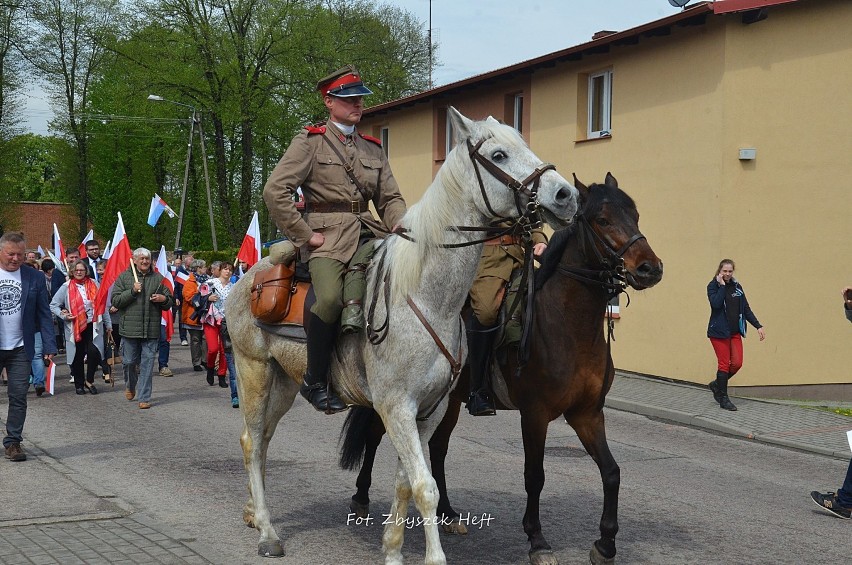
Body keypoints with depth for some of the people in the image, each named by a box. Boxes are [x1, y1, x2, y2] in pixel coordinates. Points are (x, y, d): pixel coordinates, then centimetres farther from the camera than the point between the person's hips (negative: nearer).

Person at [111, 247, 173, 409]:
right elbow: (115, 301, -2)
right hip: (130, 328, -1)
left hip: (151, 330, 1)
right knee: (129, 361, 8)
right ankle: (130, 386, 37)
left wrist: (164, 299, -7)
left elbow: (169, 304, 16)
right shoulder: (124, 277, 5)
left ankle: (144, 398, 4)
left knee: (147, 363, -1)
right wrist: (132, 291, -13)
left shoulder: (158, 279, 11)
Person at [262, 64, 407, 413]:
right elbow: (275, 191, -6)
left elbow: (390, 198, 17)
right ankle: (315, 382, -15)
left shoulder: (372, 148, 20)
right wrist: (305, 235, -10)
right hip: (327, 235, -6)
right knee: (331, 298, -32)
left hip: (367, 230, 6)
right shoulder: (310, 142, 3)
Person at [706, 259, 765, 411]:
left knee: (737, 363, -2)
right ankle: (723, 399, 7)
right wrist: (722, 285, -18)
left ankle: (717, 385, 23)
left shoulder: (737, 287, 10)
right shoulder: (713, 286, -4)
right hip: (719, 331, -5)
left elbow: (746, 308, 13)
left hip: (735, 332, 5)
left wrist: (758, 326, 8)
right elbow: (716, 303, -23)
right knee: (724, 363, -3)